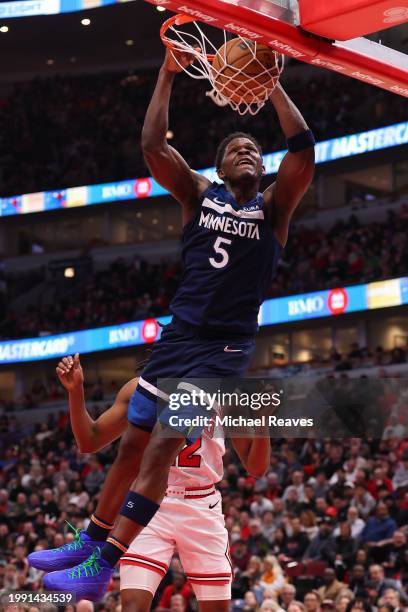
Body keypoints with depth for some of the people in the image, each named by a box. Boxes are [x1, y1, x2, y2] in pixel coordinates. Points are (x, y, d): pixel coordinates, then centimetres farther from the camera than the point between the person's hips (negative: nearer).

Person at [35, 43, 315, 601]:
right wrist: (169, 74, -5)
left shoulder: (273, 206, 2)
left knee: (163, 445, -16)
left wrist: (273, 82, -12)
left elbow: (304, 150, -13)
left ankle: (104, 567, -16)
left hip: (226, 346, -4)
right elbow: (153, 146, -2)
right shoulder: (200, 195, 9)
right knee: (132, 443, 9)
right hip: (178, 336, 4)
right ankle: (91, 543, 26)